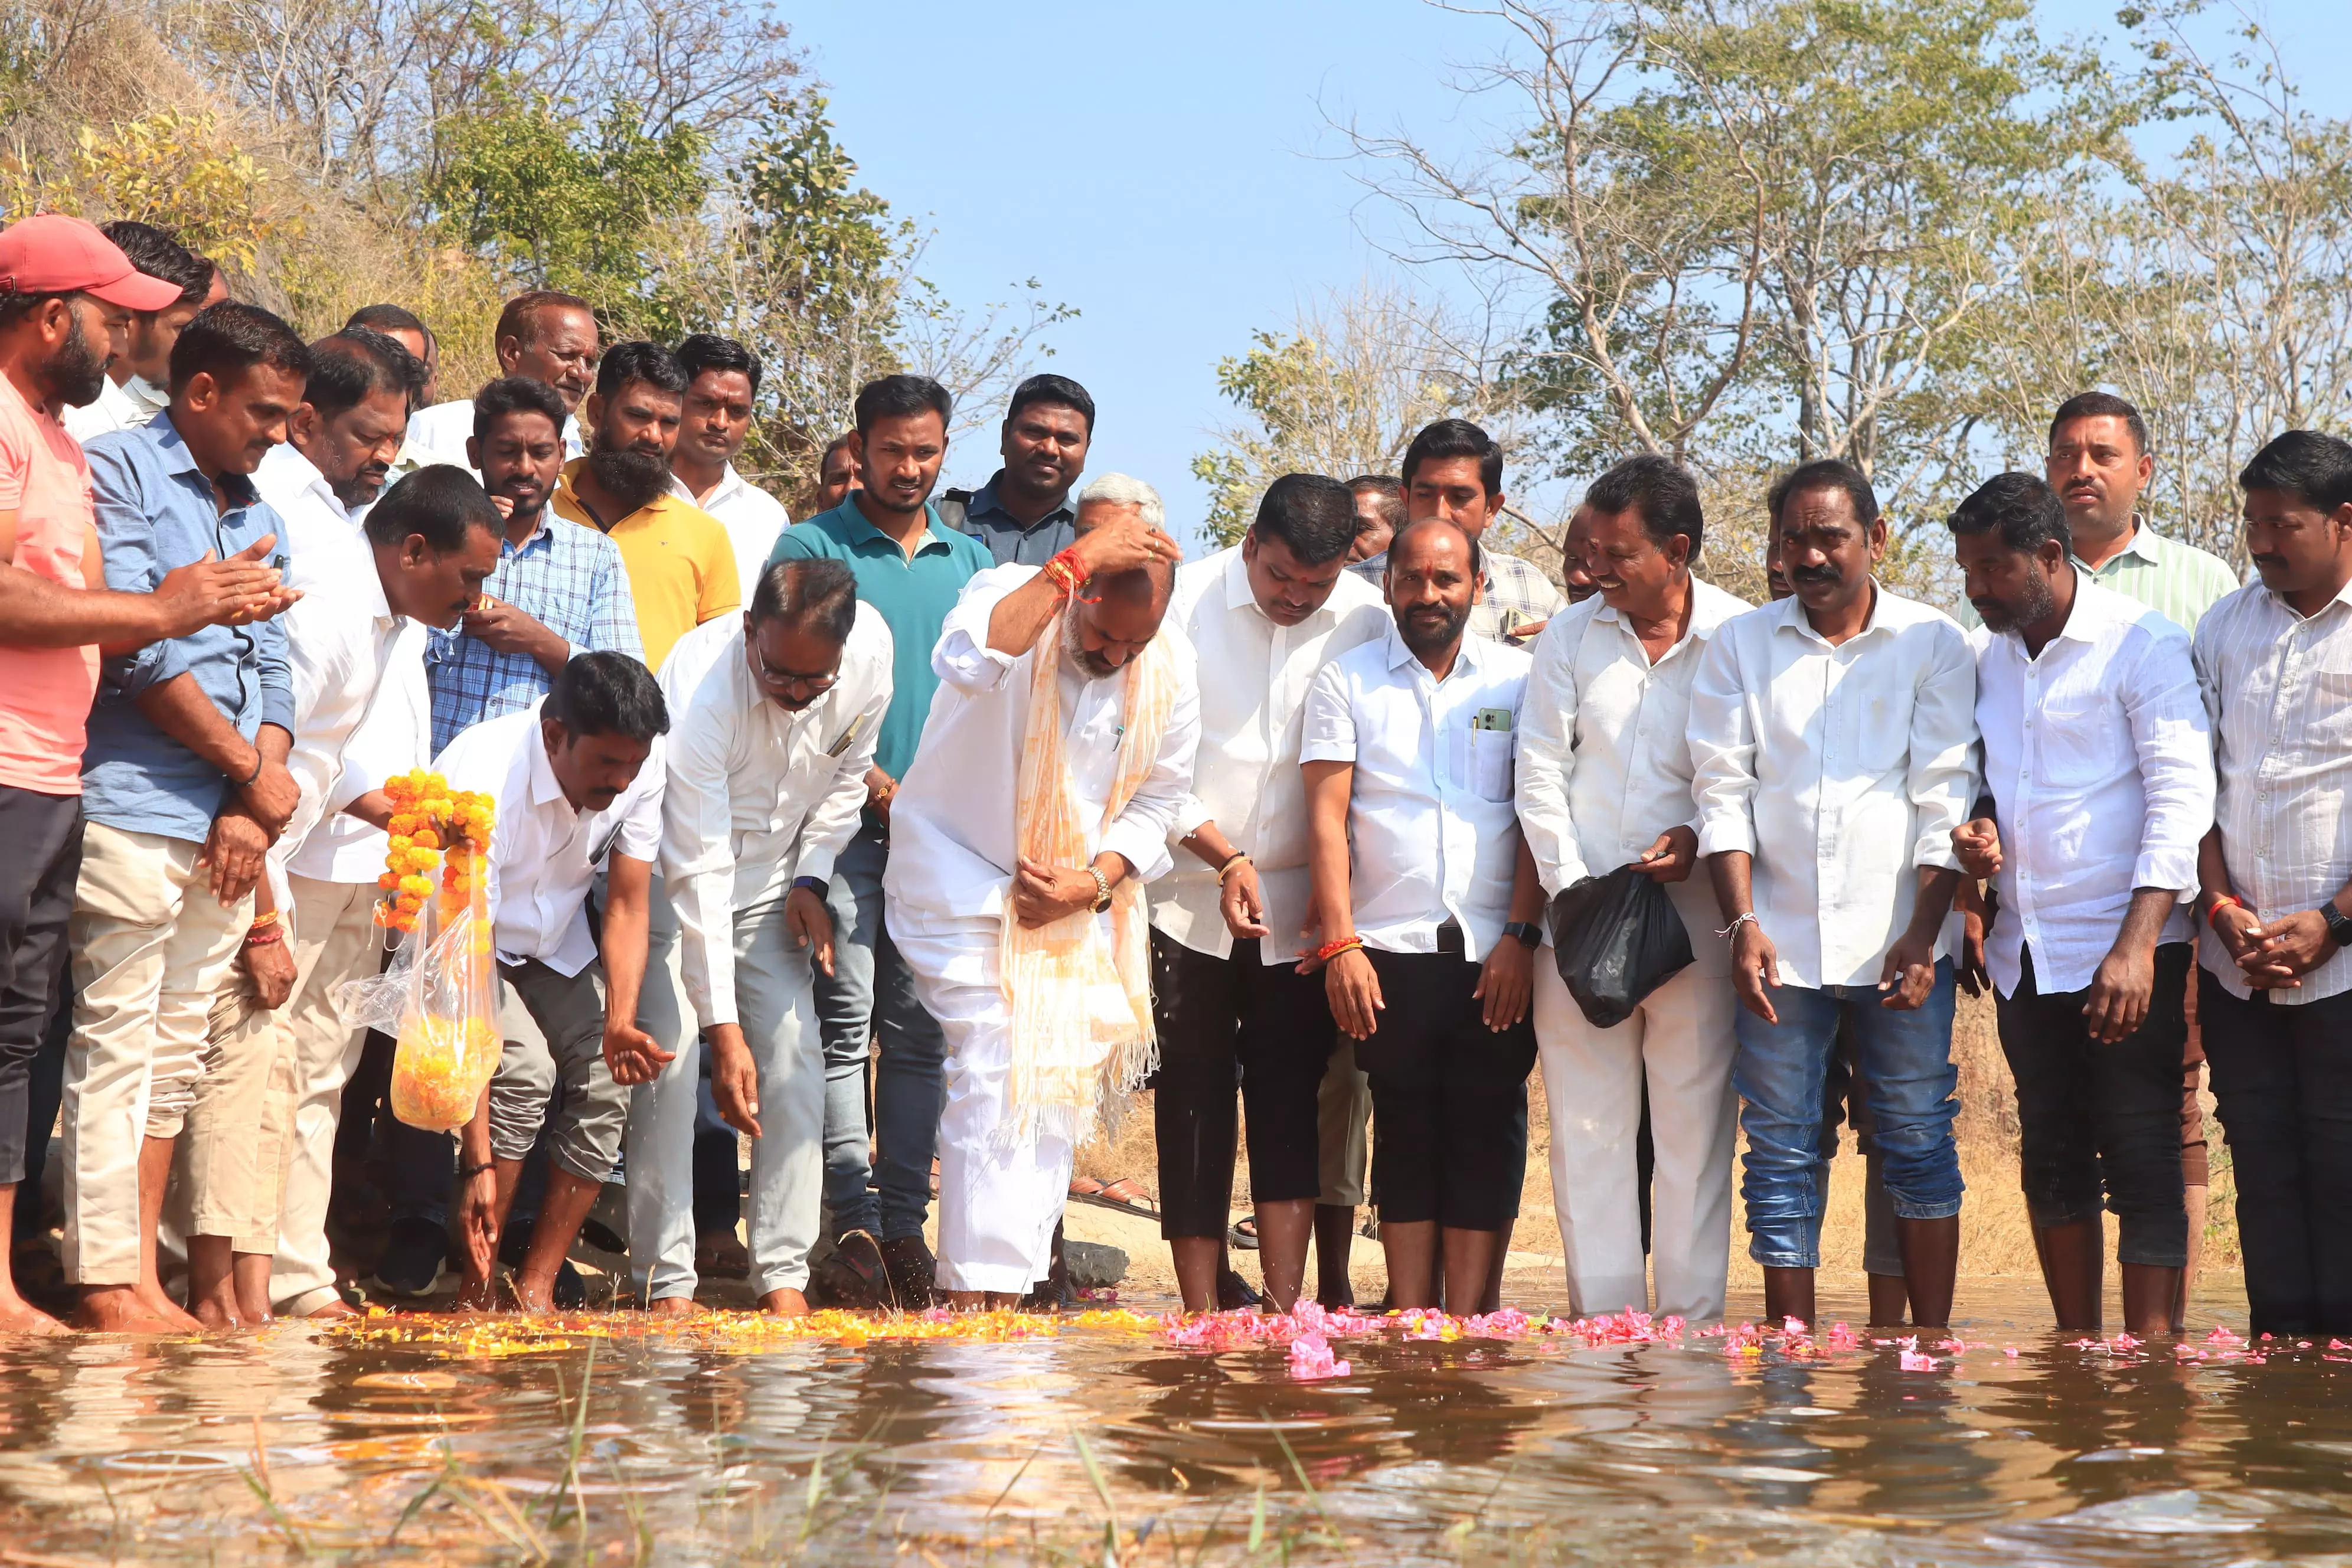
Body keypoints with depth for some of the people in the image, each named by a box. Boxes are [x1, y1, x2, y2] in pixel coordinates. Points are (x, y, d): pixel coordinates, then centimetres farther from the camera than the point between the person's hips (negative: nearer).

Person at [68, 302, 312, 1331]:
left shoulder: (259, 518, 20)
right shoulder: (120, 471, -3)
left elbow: (272, 675, 16)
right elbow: (135, 645, -12)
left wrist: (253, 809, -1)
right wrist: (253, 769, -7)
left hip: (227, 828, 7)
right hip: (133, 811, -7)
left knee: (175, 1057, 8)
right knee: (116, 1049, -6)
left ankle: (144, 1280, 11)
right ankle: (107, 1285, -5)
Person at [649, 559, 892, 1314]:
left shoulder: (872, 650, -19)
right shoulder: (701, 687, -34)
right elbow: (699, 875, -33)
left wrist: (811, 879, -8)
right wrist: (723, 1028, -34)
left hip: (769, 885, 5)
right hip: (668, 879, -4)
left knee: (796, 1060, -6)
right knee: (668, 1061, -15)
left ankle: (784, 1276, -3)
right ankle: (665, 1281, -9)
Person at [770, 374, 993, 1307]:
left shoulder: (970, 560, 16)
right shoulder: (813, 549, 3)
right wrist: (873, 783, -13)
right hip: (846, 819, -4)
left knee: (921, 1032, 4)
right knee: (845, 1022, -9)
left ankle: (905, 1222, 8)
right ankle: (855, 1228, -12)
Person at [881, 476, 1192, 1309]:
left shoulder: (1170, 671, -6)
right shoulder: (1017, 600, -19)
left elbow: (1156, 802, 5)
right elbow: (969, 660, -44)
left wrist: (1093, 884, -10)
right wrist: (1076, 561, -42)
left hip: (1079, 902, 5)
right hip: (965, 872, -5)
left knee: (1062, 1082, 4)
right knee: (996, 1065, -16)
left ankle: (1011, 1282, 13)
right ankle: (972, 1288, -14)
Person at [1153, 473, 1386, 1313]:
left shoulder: (1367, 621, -4)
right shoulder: (1184, 601, -7)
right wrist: (1225, 858, -13)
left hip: (1304, 904, 1)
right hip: (1188, 894, -1)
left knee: (1291, 1101, -4)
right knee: (1193, 1101, 1)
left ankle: (1286, 1307, -5)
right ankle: (1202, 1315, 5)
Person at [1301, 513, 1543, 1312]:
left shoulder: (1518, 680, 9)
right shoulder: (1346, 682, 8)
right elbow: (1327, 818, 2)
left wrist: (1520, 936, -5)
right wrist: (1338, 945, -7)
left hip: (1494, 954, 0)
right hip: (1388, 950, 0)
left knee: (1486, 1139, -2)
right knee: (1405, 1136, 3)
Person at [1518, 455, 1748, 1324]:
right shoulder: (1570, 635, 9)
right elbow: (1539, 774, 7)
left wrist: (1702, 837, -13)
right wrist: (1572, 889, -3)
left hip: (1695, 919, -3)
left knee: (1694, 1126, 0)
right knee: (1588, 1128, 3)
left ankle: (1692, 1321, 5)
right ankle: (1603, 1318, 8)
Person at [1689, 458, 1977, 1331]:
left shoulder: (1932, 645, 5)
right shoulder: (1740, 647, 9)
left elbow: (1945, 799, 0)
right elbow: (1722, 792, 5)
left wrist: (1923, 933, -9)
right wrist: (1742, 923, -7)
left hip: (1897, 943, -1)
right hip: (1779, 941, 1)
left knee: (1917, 1143, 0)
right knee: (1781, 1153, 2)